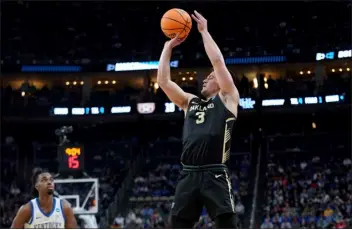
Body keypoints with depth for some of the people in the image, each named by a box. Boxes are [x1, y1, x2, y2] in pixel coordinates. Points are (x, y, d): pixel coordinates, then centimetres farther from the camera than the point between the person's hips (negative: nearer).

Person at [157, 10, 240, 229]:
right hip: (189, 174, 5)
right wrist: (169, 46, 17)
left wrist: (204, 31, 8)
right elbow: (163, 80, 17)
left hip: (215, 174, -5)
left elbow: (218, 61, 1)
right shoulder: (190, 102, 24)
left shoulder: (227, 98, 10)